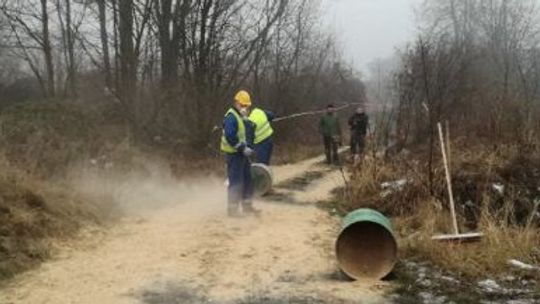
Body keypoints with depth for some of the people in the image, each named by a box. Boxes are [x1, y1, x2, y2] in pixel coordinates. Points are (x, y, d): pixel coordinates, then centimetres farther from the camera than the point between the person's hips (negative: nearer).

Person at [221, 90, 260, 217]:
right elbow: (230, 136, -25)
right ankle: (232, 209, 1)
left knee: (248, 180, 14)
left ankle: (247, 206, 25)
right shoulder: (231, 117, -16)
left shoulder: (243, 117, 16)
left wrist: (247, 148, 11)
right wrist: (243, 148, -25)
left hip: (242, 154, 10)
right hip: (234, 154, -10)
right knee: (236, 182, -7)